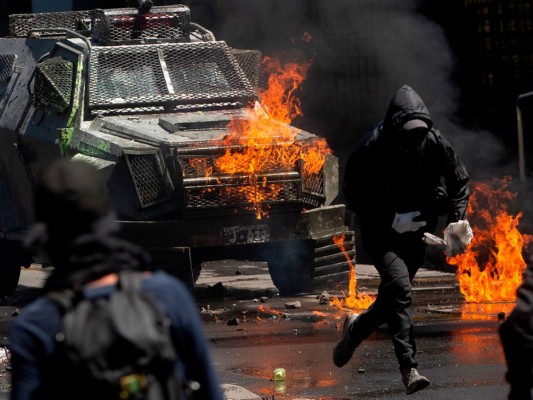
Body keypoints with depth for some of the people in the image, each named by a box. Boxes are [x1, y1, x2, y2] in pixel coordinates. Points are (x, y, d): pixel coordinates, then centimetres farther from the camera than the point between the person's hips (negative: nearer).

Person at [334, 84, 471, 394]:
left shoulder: (437, 145, -11)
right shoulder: (371, 148, -20)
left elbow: (460, 183, 3)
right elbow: (354, 195, -13)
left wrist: (459, 219, -13)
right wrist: (393, 219, -22)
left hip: (416, 231, 4)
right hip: (381, 231, -4)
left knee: (394, 297, 11)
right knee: (399, 284, -26)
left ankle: (357, 328, 46)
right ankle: (410, 368, -30)